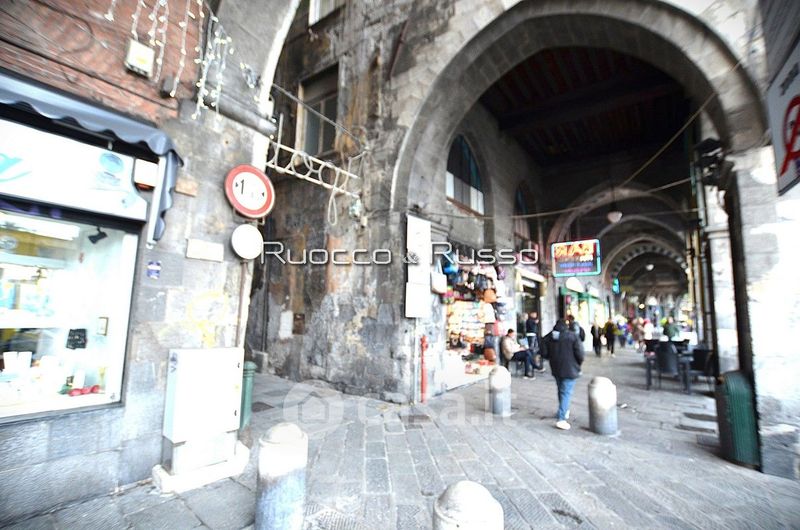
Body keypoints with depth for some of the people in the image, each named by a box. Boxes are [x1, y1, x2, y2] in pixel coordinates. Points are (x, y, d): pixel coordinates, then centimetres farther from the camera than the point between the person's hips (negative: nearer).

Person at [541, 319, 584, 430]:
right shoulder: (572, 336, -11)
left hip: (556, 369, 4)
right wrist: (579, 364, 5)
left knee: (561, 391, 23)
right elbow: (580, 353, -13)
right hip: (570, 369, -4)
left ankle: (565, 411, 39)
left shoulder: (548, 337, 0)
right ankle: (561, 419, -8)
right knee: (566, 393, -3)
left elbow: (544, 353, -1)